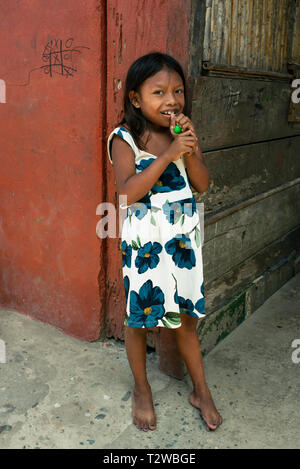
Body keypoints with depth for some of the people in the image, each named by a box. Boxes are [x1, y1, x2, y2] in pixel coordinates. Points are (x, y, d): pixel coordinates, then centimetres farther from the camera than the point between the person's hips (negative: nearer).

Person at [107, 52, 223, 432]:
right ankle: (141, 390, 34)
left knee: (185, 318, 15)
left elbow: (202, 184, 0)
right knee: (138, 318, 11)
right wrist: (167, 155, -26)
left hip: (183, 240, 4)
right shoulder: (125, 139, -9)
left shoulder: (184, 134, 5)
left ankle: (201, 391, 33)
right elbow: (128, 192, -21)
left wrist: (189, 149, -16)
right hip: (144, 243, -3)